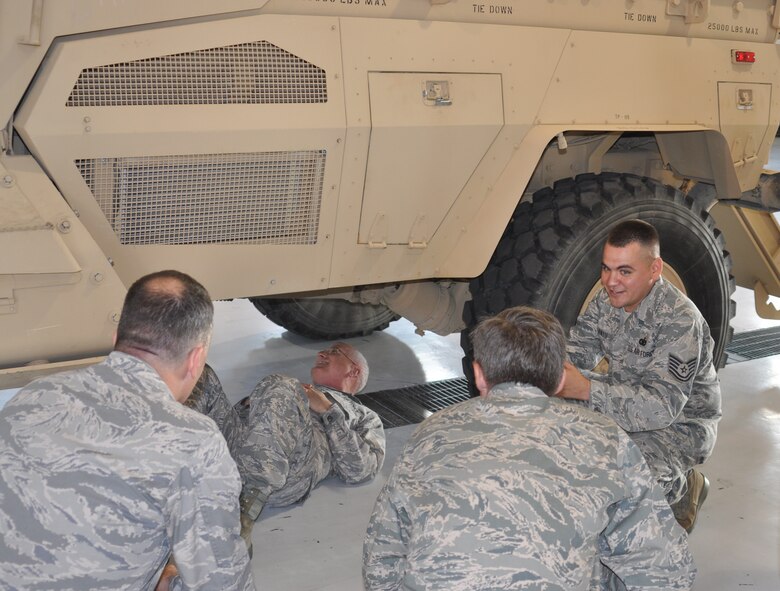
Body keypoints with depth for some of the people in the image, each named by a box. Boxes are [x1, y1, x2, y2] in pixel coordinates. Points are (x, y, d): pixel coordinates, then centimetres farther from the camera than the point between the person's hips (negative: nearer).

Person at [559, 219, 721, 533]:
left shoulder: (680, 321, -28)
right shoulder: (607, 300, -5)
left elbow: (663, 405, -36)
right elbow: (579, 349, -6)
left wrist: (586, 390, -48)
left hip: (681, 422, -7)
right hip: (628, 402, 7)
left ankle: (683, 488, 4)